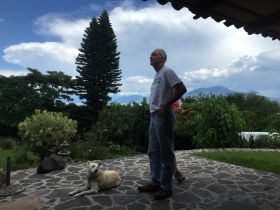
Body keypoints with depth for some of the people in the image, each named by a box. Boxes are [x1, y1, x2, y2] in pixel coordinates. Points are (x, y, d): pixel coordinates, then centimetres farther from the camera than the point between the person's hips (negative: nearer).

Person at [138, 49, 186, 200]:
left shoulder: (167, 71, -6)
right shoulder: (157, 75, 21)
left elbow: (182, 89, -17)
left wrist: (165, 106, -19)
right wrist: (156, 109, 15)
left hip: (163, 116, -10)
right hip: (154, 116, 10)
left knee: (166, 152, -2)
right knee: (153, 152, 12)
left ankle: (166, 187, 8)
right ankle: (155, 182, 22)